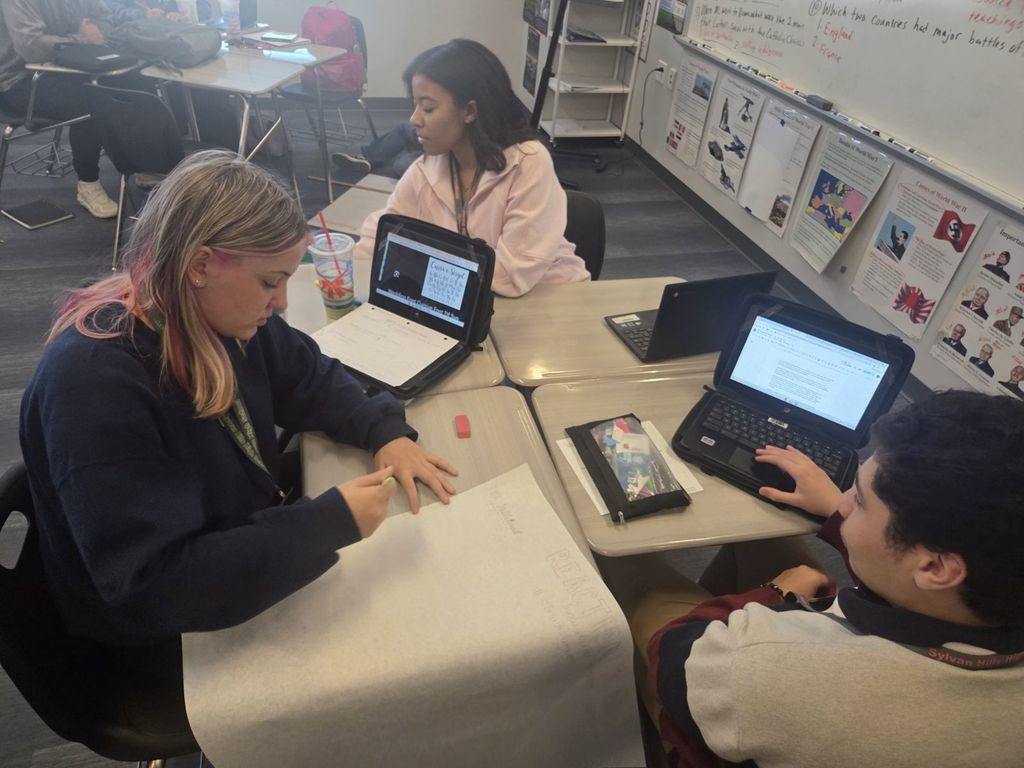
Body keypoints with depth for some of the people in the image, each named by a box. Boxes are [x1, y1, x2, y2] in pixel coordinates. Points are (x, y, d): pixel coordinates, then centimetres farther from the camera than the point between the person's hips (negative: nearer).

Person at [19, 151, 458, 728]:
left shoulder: (223, 315, -10)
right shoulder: (92, 382, -33)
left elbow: (313, 381, 5)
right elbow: (150, 587, -34)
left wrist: (387, 432, -13)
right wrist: (331, 522, -36)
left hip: (258, 541, 7)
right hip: (169, 642, -6)